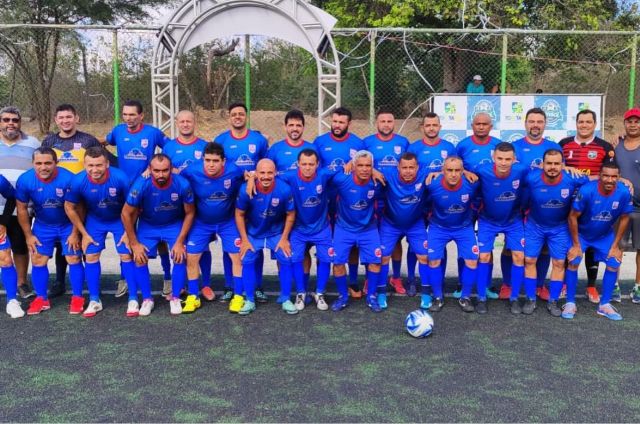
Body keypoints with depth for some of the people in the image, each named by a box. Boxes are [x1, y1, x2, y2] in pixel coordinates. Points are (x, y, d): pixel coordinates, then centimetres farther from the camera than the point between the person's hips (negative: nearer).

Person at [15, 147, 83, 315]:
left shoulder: (68, 178, -29)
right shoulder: (25, 180, -21)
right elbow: (22, 209, -6)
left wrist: (75, 233, -12)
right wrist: (28, 235, -3)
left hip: (68, 225, -2)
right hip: (42, 226, 3)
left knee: (73, 259, -3)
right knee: (38, 261, 3)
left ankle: (77, 298, 10)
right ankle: (41, 299, 17)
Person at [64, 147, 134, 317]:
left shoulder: (120, 178, -33)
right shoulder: (78, 181, -28)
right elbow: (69, 208, -10)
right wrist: (84, 234, -6)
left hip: (120, 220, -2)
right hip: (94, 220, 2)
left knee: (126, 256, -6)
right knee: (91, 256, 0)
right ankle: (94, 301, 14)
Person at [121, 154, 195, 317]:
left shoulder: (182, 184, -30)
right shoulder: (141, 185, -30)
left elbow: (190, 213, -13)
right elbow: (126, 214, -17)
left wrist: (180, 241, -14)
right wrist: (134, 243, -13)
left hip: (175, 225, 0)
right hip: (148, 225, 0)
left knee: (180, 257, -15)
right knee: (140, 259, -12)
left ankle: (175, 298, 6)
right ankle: (147, 299, 8)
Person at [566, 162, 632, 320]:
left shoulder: (624, 193, -24)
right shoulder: (587, 190, -33)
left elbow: (624, 218, -8)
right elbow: (573, 216, -22)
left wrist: (615, 245, -5)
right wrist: (576, 244, -17)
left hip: (605, 235, 3)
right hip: (581, 233, -3)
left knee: (614, 264, -3)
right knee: (573, 261, -14)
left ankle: (605, 305, 13)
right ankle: (570, 303, 1)